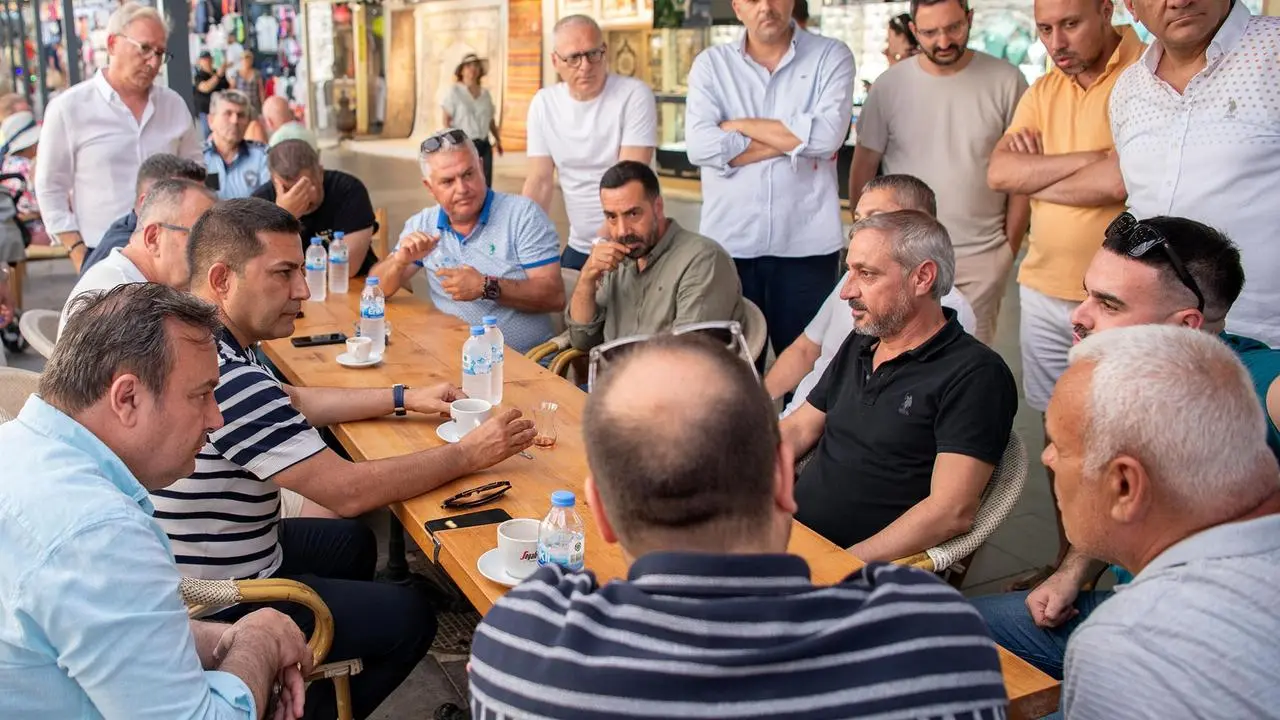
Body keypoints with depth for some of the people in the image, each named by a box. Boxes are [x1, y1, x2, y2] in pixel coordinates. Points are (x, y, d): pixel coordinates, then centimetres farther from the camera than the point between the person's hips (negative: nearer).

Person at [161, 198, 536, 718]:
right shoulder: (224, 376, -32)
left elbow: (291, 401, 15)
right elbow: (349, 492, -31)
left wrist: (403, 399, 9)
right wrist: (469, 454, -19)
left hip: (205, 569, 10)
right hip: (223, 604, -9)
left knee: (352, 544, 28)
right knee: (410, 616, 3)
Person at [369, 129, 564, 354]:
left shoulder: (522, 214, -3)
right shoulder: (421, 224, 9)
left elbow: (555, 297, -10)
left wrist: (487, 287, -19)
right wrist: (401, 260, -12)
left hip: (525, 361, -3)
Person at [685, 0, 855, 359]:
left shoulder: (832, 56, 3)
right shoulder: (710, 64, 5)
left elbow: (827, 135, -13)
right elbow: (700, 145, -10)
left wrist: (740, 125, -6)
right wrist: (796, 140, -9)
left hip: (807, 243, -1)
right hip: (729, 241, 1)